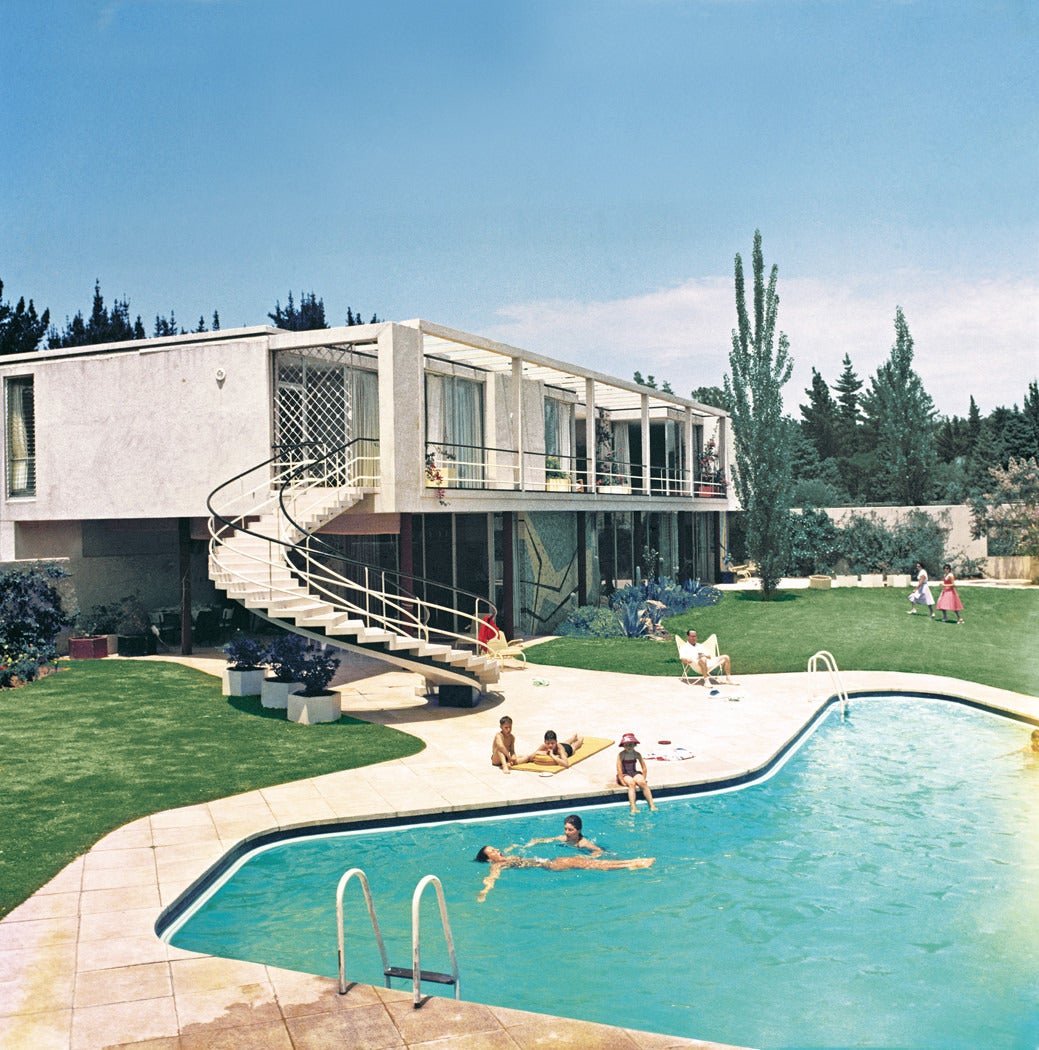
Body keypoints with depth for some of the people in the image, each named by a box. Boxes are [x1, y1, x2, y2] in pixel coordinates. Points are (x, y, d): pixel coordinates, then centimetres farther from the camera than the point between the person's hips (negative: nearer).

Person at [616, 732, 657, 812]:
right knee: (631, 783, -35)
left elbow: (644, 768, 4)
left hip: (634, 773, 3)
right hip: (624, 775, -3)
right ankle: (633, 808, -48)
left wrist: (643, 779, -6)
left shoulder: (637, 754, -1)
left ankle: (652, 806, -32)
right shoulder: (621, 754, -11)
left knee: (642, 783, -29)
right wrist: (623, 782, -20)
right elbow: (619, 770, -14)